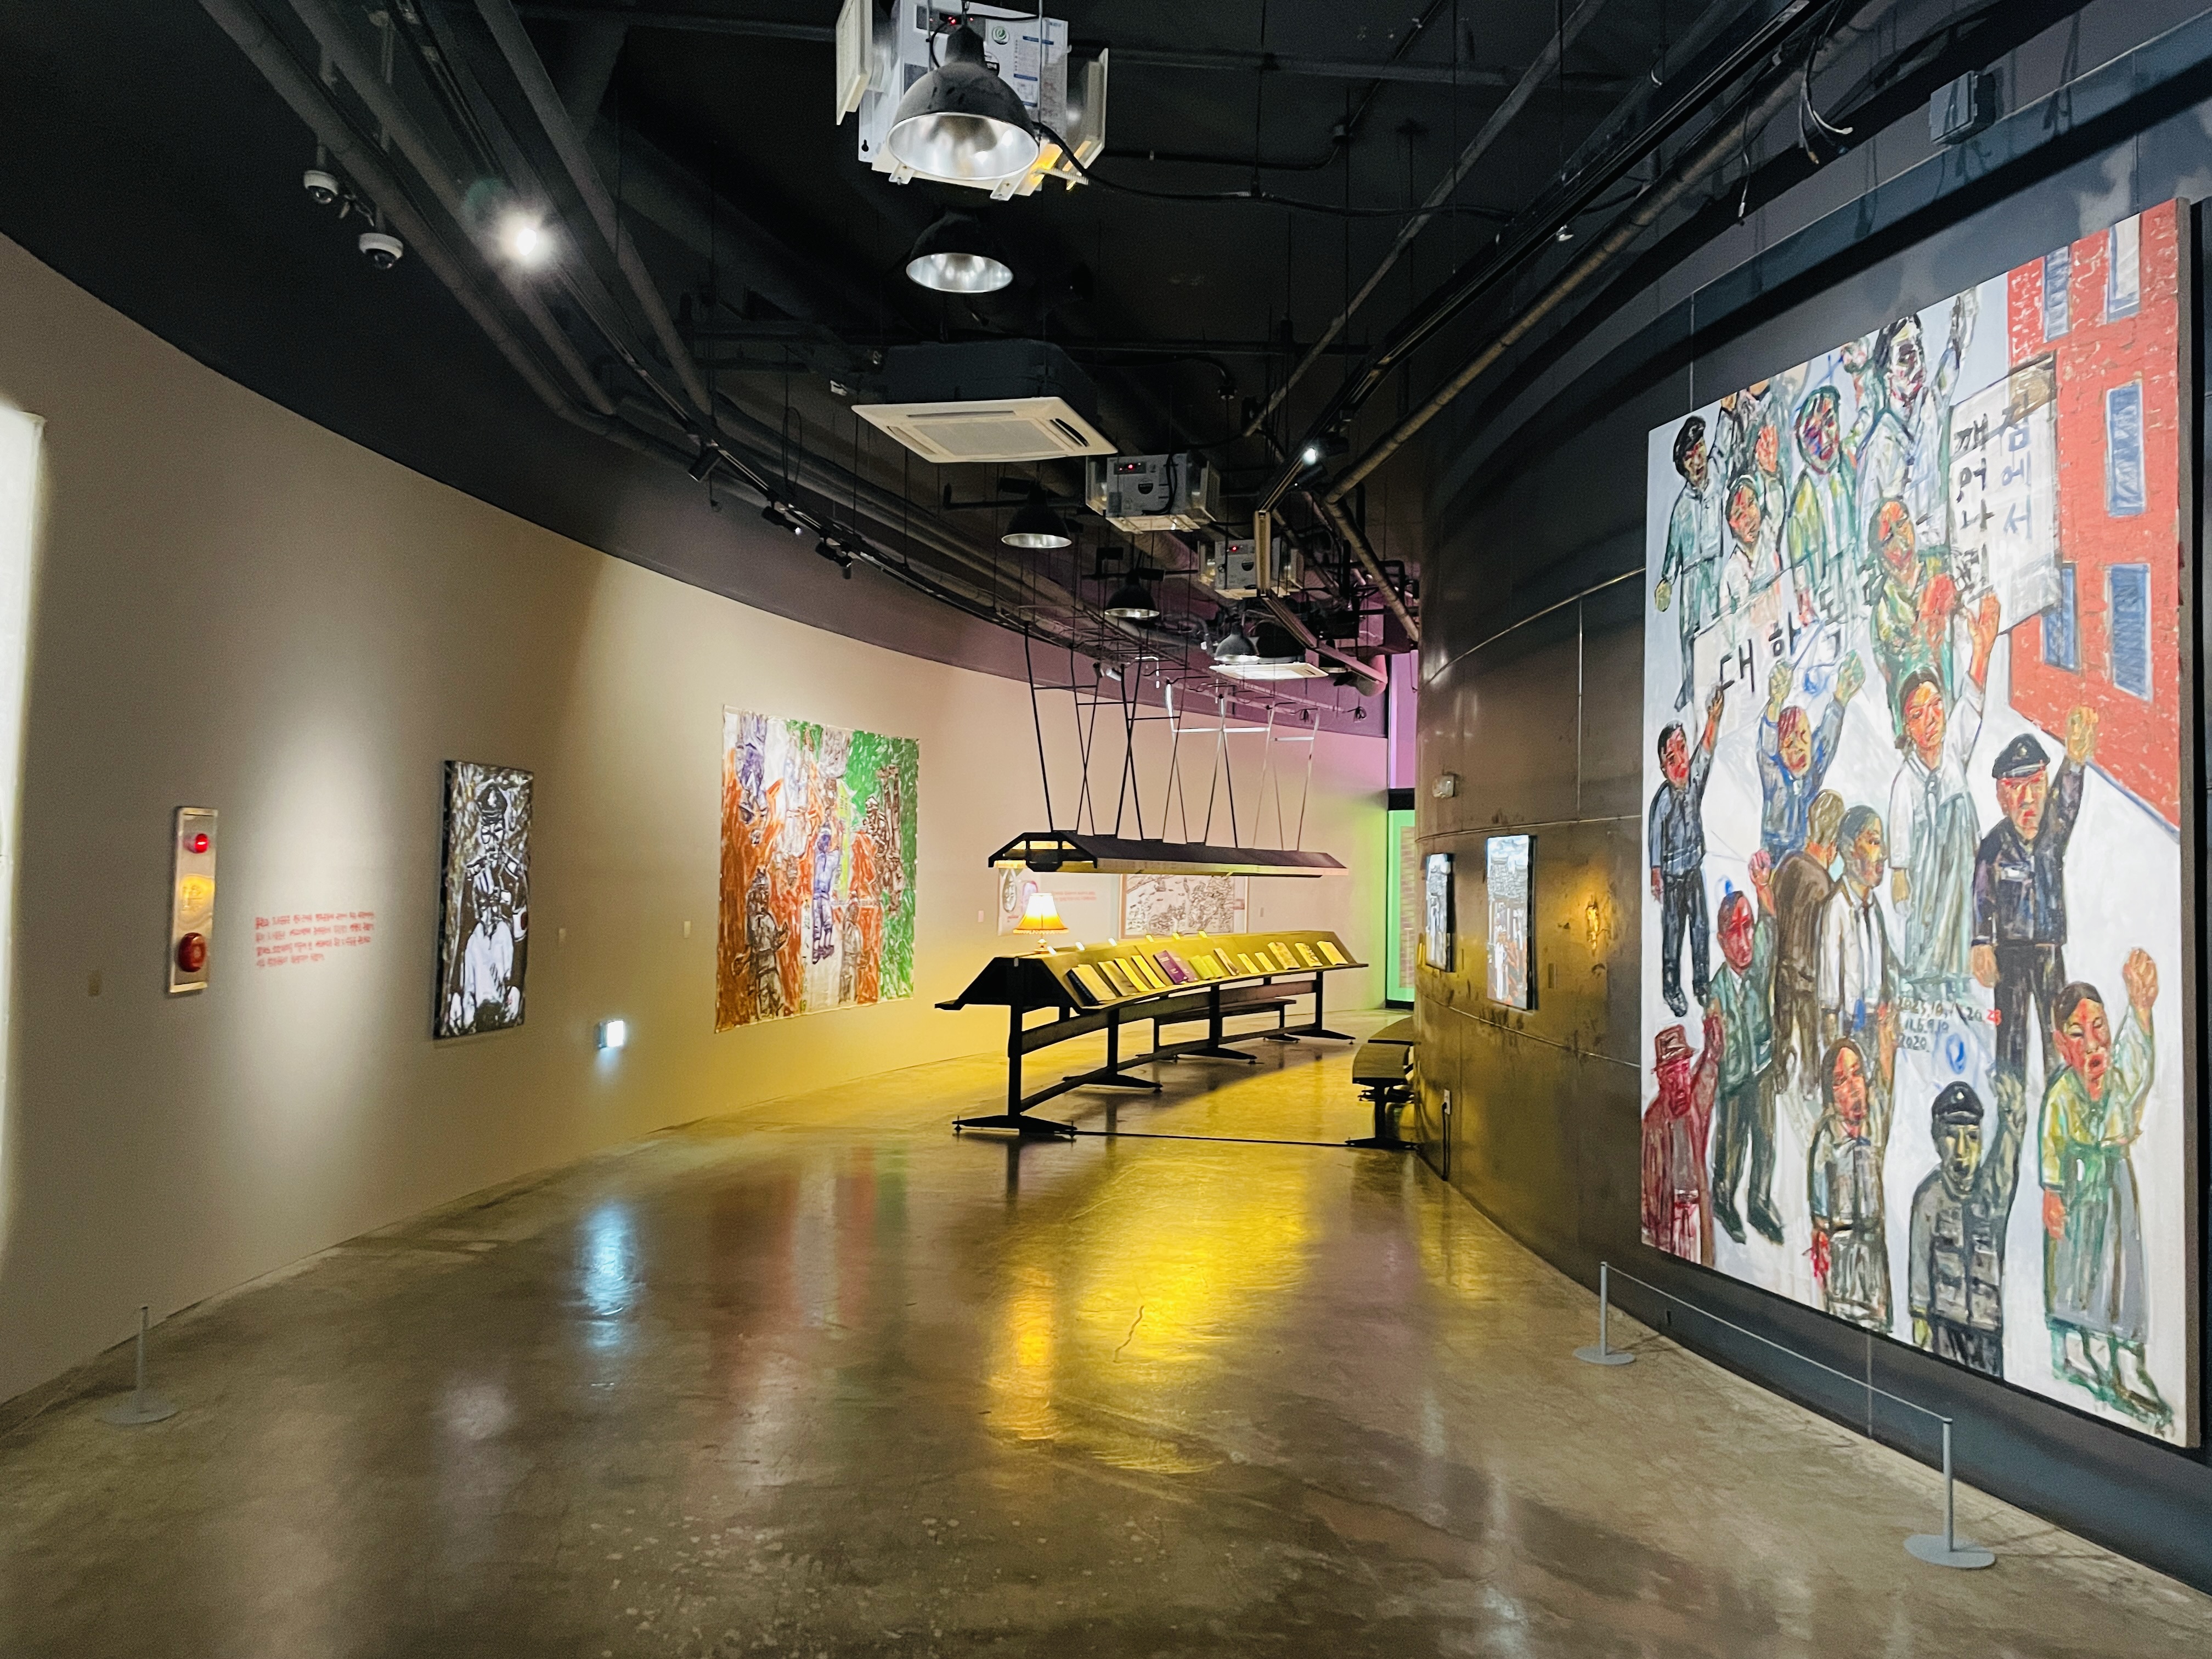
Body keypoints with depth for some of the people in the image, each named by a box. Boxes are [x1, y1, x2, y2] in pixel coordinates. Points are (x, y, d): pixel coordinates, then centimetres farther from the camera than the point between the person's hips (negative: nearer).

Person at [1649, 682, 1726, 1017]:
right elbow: (1655, 838, -11)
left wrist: (1714, 718, -21)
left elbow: (1706, 750, -7)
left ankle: (1701, 983, 17)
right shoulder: (1662, 798, -13)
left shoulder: (1695, 779, 1)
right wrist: (1655, 876, -11)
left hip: (1695, 867, 5)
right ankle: (1671, 989, 8)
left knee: (1701, 927, 8)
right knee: (1673, 930, 1)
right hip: (1672, 873, -5)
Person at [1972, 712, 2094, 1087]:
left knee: (2056, 1031, 2)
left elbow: (2065, 805, -21)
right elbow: (1982, 898, -6)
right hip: (2010, 951, -2)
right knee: (2011, 1029, 4)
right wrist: (1982, 945, -14)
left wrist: (2075, 763, -42)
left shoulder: (2053, 834, 0)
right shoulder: (1994, 844, -5)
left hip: (2050, 950, 2)